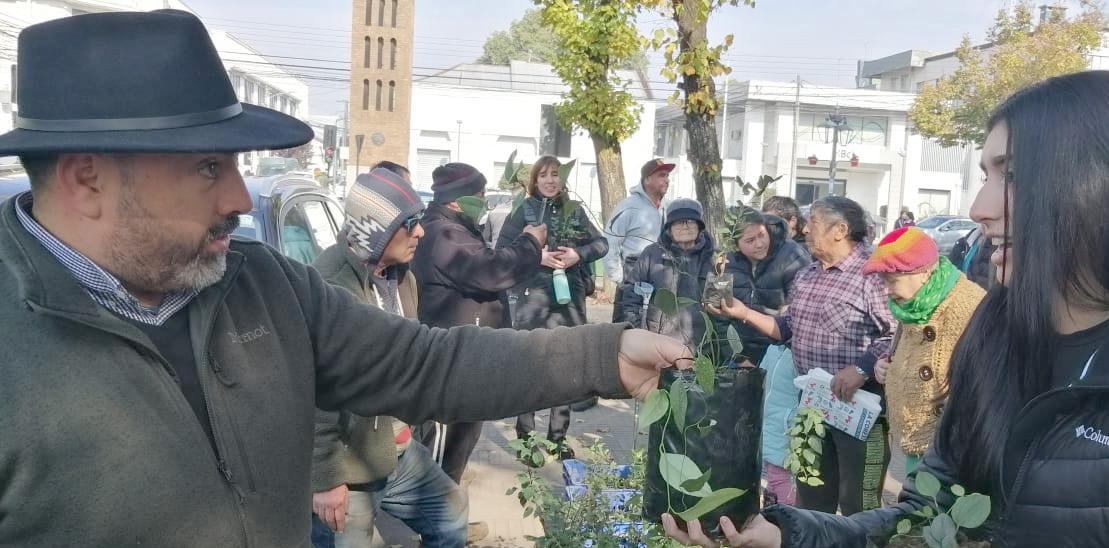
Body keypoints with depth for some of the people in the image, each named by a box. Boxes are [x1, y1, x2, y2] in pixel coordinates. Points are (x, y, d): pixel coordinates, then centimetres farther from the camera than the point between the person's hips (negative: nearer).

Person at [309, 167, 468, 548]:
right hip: (347, 468, -9)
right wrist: (324, 479, -22)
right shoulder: (329, 287, -25)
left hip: (399, 453, 9)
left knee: (451, 516, 21)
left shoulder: (401, 276, 5)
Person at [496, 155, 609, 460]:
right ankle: (525, 437, 8)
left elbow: (601, 243, 11)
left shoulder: (574, 210, 11)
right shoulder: (524, 209, 1)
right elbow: (502, 249, -4)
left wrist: (578, 254, -8)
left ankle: (558, 437, 19)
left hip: (570, 295, 4)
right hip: (533, 295, -4)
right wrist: (536, 255, -16)